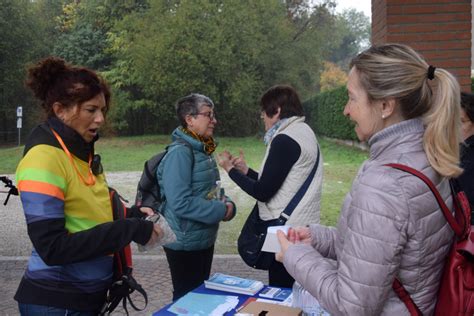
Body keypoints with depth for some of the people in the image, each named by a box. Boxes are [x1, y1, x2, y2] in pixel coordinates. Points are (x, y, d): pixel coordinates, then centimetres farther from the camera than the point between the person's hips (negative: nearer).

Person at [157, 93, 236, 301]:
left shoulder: (203, 150, 8)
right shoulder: (180, 152, -21)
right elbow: (181, 204, -28)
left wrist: (227, 203, -4)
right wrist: (221, 211, -19)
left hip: (205, 238, 9)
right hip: (186, 242, -9)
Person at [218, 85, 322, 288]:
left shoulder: (285, 140, -17)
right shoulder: (304, 132, 13)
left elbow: (263, 192, -17)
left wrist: (231, 170, -4)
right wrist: (246, 170, 18)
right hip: (301, 227, 10)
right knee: (291, 293, 16)